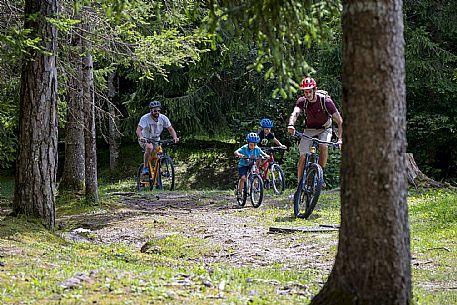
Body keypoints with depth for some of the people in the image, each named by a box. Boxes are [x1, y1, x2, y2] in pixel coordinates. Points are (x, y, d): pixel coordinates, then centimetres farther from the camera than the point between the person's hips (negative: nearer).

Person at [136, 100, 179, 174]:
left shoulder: (163, 118, -13)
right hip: (145, 139, -4)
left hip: (156, 140, 4)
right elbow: (138, 130, -34)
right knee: (150, 147, -35)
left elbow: (171, 129, -9)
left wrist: (175, 137, -29)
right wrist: (141, 137, -55)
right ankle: (145, 168, -22)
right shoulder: (145, 118, -24)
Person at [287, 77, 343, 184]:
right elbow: (295, 113, -37)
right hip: (309, 130, 2)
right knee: (303, 157, -12)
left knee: (323, 147, -32)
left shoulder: (325, 101, -25)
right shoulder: (302, 101, -18)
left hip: (324, 129, -2)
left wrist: (340, 138, -37)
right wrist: (291, 124, -60)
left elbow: (339, 121, -24)